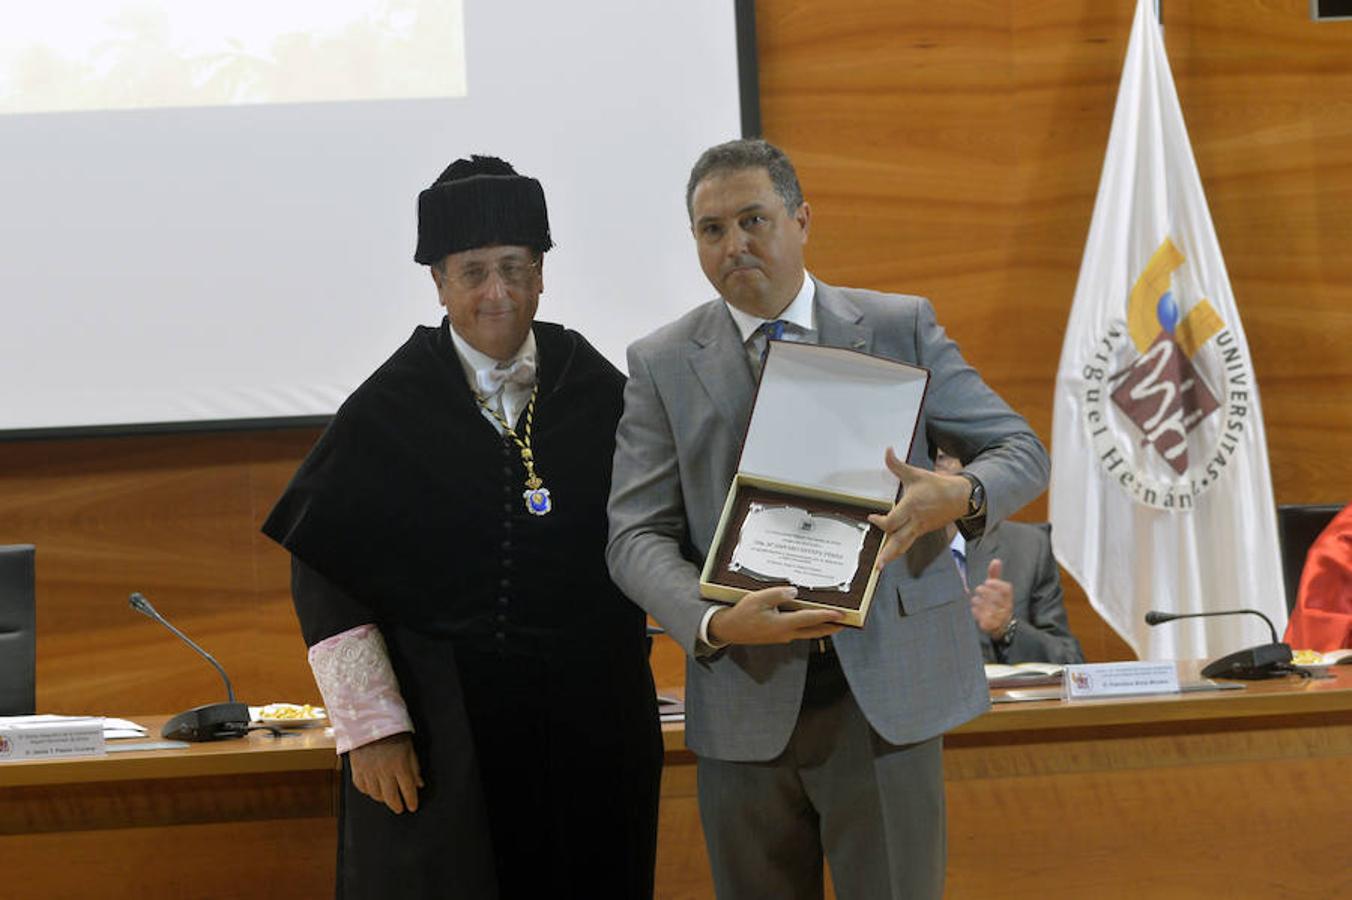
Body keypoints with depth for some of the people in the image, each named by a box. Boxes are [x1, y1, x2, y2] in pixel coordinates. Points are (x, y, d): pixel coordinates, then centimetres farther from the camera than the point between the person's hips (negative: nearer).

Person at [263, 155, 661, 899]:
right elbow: (322, 573, -3)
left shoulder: (599, 392, 4)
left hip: (589, 722, 2)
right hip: (440, 730, -2)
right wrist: (370, 727, -10)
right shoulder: (389, 410, -2)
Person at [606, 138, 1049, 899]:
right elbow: (637, 535, -1)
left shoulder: (901, 329, 5)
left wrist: (960, 495, -18)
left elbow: (1022, 452, 6)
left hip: (886, 693, 0)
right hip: (747, 701, 1)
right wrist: (714, 623, -21)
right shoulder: (662, 365, 4)